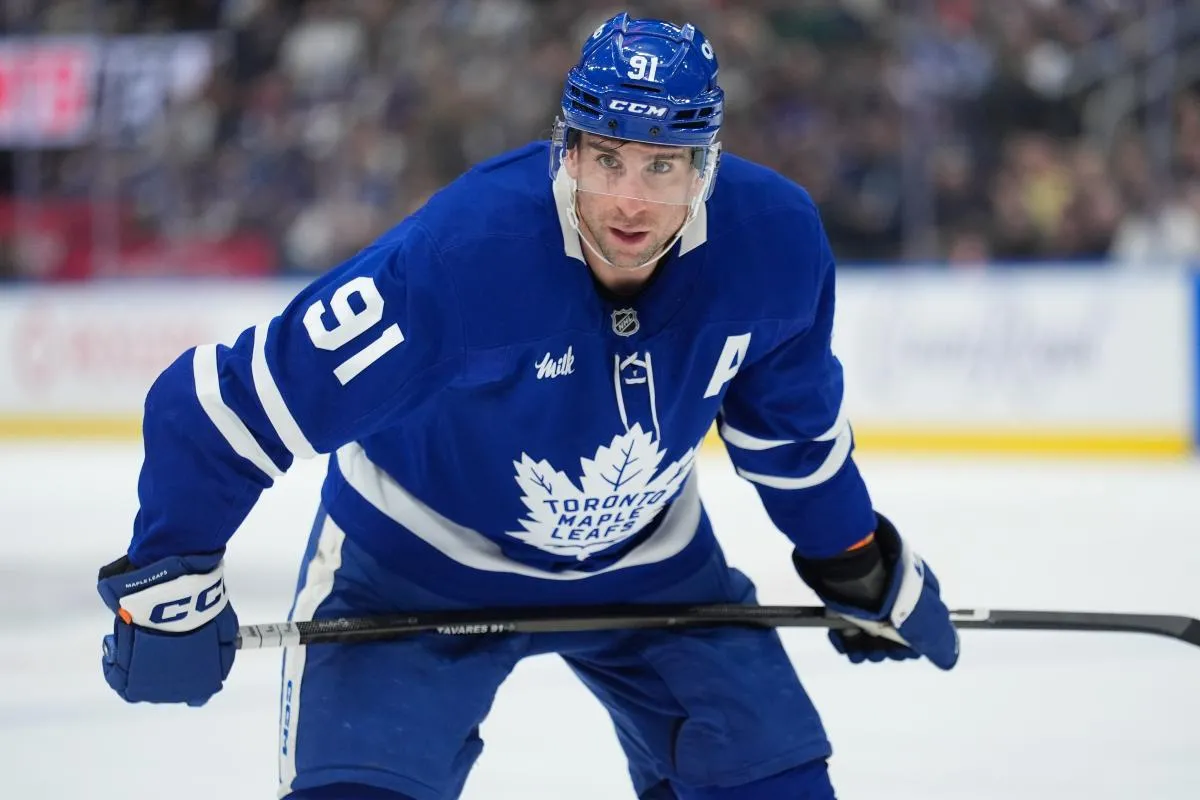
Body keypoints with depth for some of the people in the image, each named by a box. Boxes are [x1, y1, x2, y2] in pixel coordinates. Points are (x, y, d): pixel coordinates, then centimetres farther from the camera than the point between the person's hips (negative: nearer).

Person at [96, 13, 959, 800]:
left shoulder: (774, 240, -23)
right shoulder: (454, 253, -36)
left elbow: (791, 419, 1)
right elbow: (233, 403, -28)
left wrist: (860, 563, 9)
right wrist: (166, 580, -24)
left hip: (647, 557, 4)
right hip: (416, 556, -4)